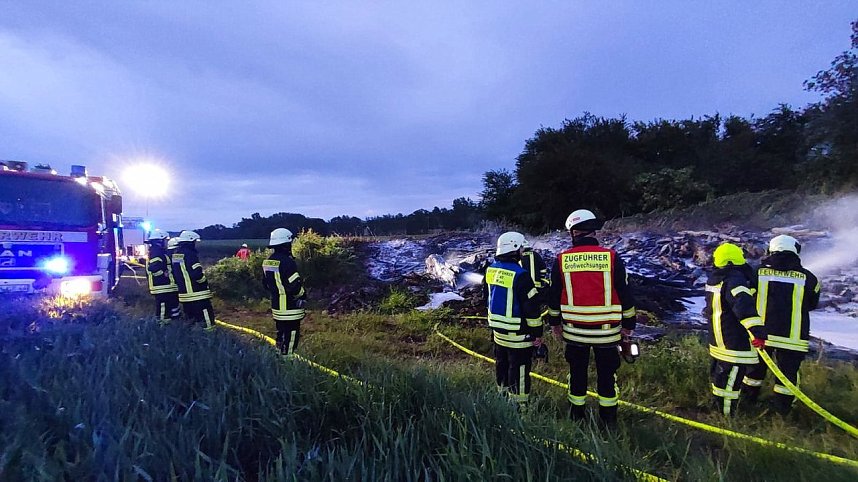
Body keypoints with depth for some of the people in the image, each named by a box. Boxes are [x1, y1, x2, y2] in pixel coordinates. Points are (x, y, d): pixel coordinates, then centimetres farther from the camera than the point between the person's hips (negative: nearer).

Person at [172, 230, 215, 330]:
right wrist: (205, 282, -7)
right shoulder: (189, 254, -17)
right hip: (197, 293, -9)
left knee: (190, 317, 17)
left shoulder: (176, 254, 11)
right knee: (205, 317, -5)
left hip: (183, 292, 9)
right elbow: (197, 272, -22)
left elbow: (176, 272, 19)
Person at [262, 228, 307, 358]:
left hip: (276, 307, 9)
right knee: (290, 339, -3)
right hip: (290, 309, -9)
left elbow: (266, 283, 15)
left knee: (281, 337, 21)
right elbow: (294, 286, -22)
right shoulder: (286, 261, -21)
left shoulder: (268, 261, 7)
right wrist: (303, 295, -4)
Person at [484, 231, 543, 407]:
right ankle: (518, 405, 14)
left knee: (502, 364, 22)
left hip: (498, 330, 8)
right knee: (519, 369, 5)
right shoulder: (520, 275, -22)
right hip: (518, 334, -8)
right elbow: (531, 307, -19)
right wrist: (537, 333, -10)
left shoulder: (491, 270, 2)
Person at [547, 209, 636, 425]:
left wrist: (555, 322, 15)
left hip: (574, 330, 1)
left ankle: (576, 416, 29)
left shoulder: (561, 260, -6)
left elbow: (554, 296, 2)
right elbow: (625, 294, -3)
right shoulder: (612, 257, -9)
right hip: (607, 331, -1)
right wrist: (628, 323, 9)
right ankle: (608, 419, 25)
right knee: (606, 375, 14)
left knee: (577, 373, 16)